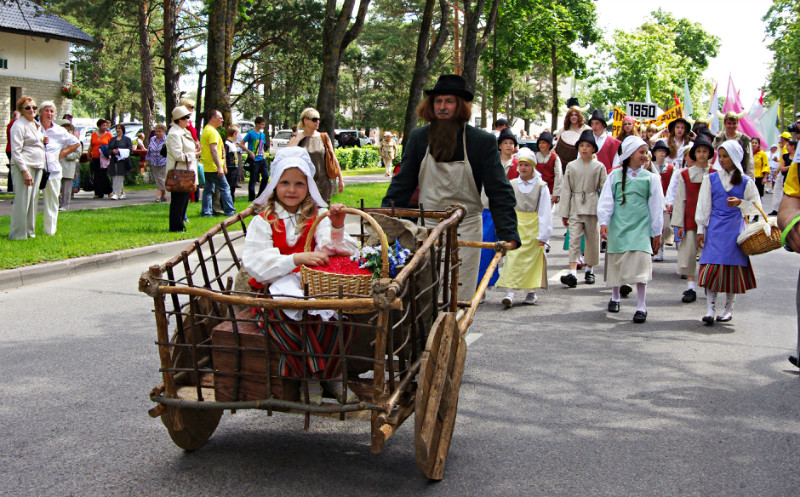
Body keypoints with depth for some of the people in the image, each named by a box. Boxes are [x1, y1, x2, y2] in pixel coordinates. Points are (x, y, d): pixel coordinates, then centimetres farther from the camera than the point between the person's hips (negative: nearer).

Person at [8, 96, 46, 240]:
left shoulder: (37, 125, 17)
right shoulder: (18, 125, -9)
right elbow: (16, 151, -14)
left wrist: (43, 141, 9)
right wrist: (25, 171, -21)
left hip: (38, 167, 8)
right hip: (24, 166, -8)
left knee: (33, 201, 12)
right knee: (22, 201, -7)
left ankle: (29, 231, 21)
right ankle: (18, 234, -1)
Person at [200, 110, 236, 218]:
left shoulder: (205, 130, 18)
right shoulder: (212, 132, -14)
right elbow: (213, 150, -22)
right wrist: (219, 167, -23)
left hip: (206, 167, 10)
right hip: (213, 167, -10)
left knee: (208, 189, 10)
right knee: (225, 188, -3)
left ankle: (206, 212, 9)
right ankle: (230, 211, -1)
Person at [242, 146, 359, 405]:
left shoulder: (317, 217, 17)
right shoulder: (263, 221, 10)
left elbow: (329, 252, 2)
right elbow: (257, 264, -6)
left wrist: (337, 228, -17)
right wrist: (297, 259, -20)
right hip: (277, 289, -1)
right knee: (283, 318, -36)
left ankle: (331, 372, -11)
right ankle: (309, 376, -17)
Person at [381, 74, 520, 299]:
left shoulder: (483, 141, -6)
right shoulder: (418, 138, 2)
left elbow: (499, 191, -5)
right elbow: (402, 184, 7)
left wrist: (508, 234, -15)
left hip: (466, 229, -2)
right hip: (428, 227, 2)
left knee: (460, 298, 1)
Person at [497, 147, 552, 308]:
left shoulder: (541, 186, 0)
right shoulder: (512, 185, 6)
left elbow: (544, 213, -2)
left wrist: (543, 234, -6)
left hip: (533, 228, -1)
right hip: (515, 226, 1)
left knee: (532, 259, 5)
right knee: (513, 258, -9)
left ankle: (531, 291, 19)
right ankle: (510, 293, -14)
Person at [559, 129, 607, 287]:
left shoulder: (599, 167, 3)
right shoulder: (571, 166, 5)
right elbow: (566, 190, 6)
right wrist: (564, 213, 3)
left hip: (593, 207, 0)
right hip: (575, 207, 0)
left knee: (592, 238, 10)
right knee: (574, 239, -9)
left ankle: (589, 270, 26)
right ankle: (572, 273, -17)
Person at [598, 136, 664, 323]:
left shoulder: (650, 178, 6)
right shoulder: (615, 175, 5)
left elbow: (656, 206, 8)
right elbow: (606, 201, 3)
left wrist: (657, 233, 9)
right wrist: (604, 222, -9)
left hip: (640, 227, -1)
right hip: (618, 226, 1)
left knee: (640, 264, -11)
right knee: (616, 263, 9)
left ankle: (641, 307, -5)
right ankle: (615, 297, 32)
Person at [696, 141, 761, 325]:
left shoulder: (745, 182, 5)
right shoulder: (711, 179, 8)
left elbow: (756, 205, 7)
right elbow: (703, 206, 9)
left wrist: (740, 203, -12)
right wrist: (701, 229, 5)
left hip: (736, 229, 0)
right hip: (715, 228, 0)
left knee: (733, 267, 3)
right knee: (712, 267, -10)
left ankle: (728, 309, 15)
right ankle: (710, 309, -12)